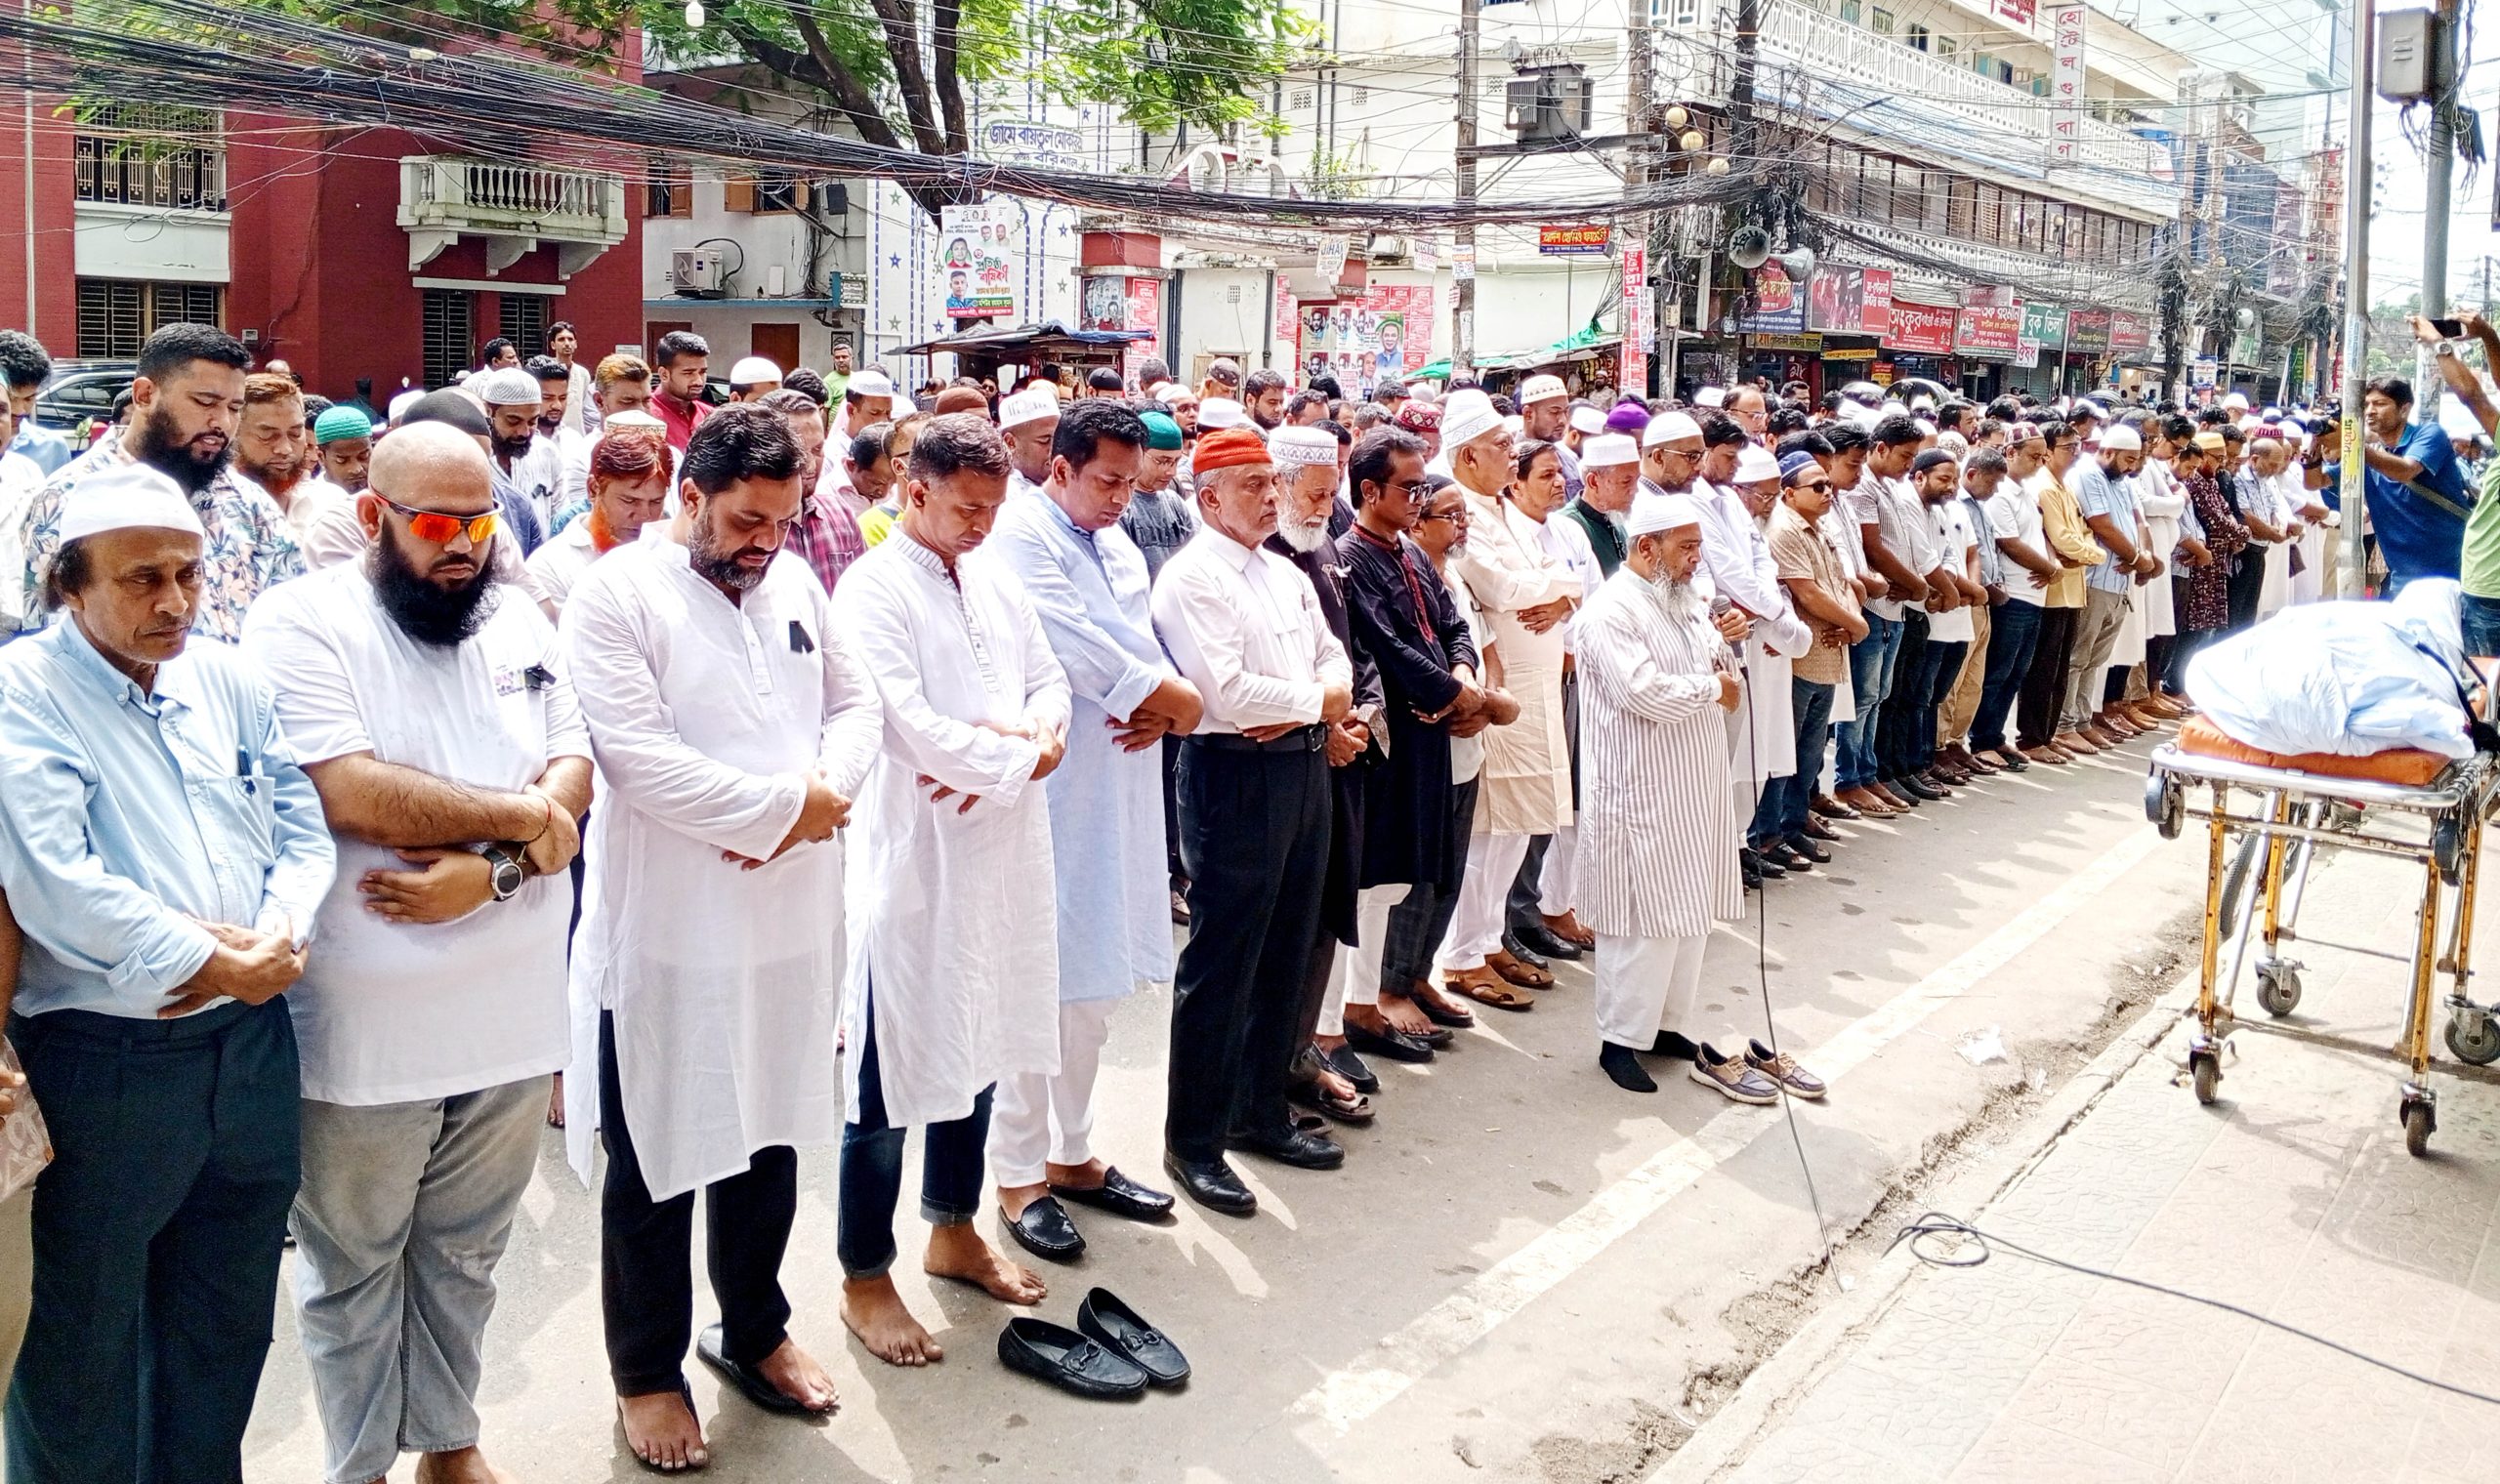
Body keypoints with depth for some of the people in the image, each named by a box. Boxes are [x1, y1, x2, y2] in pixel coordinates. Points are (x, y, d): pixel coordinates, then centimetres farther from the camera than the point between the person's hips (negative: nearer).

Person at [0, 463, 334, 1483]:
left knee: (227, 1324, 20)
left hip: (251, 1045, 5)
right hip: (103, 1061, -5)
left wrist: (277, 939, -13)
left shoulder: (231, 681, 7)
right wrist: (217, 964, -17)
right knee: (85, 1344, 12)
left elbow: (303, 830, 5)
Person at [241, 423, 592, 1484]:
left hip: (510, 1006, 4)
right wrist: (519, 815, -12)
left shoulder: (518, 620, 7)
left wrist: (488, 870, -16)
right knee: (353, 1266, 13)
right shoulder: (301, 623, -9)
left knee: (465, 1255, 19)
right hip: (365, 1020, -4)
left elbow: (573, 770, 1)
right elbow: (350, 795, -20)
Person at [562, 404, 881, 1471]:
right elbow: (638, 756, -21)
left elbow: (856, 705, 10)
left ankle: (754, 1331, 39)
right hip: (669, 933, -5)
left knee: (771, 1134, 18)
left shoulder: (793, 582, 8)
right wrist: (791, 803, -16)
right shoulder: (615, 593, -12)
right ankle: (647, 1373, 28)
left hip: (792, 922, 6)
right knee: (657, 1160, 9)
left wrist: (822, 795, -11)